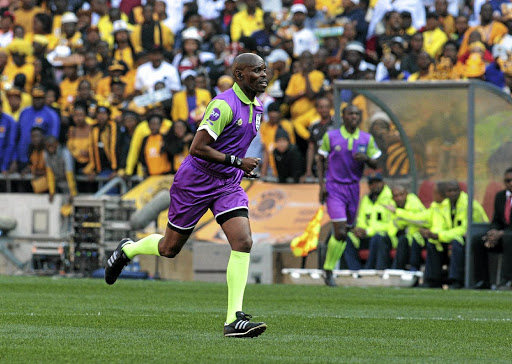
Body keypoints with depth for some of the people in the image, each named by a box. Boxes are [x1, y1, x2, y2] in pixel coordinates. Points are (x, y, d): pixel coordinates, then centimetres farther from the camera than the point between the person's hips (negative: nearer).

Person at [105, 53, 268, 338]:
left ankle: (234, 320, -18)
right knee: (170, 248, 8)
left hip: (228, 183, 6)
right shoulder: (225, 105, -21)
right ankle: (128, 250, 42)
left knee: (243, 242, -16)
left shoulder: (256, 108, 8)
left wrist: (241, 168, 13)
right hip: (195, 182, -6)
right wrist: (237, 162, -23)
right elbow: (198, 147, -24)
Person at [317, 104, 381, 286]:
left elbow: (375, 164, 6)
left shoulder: (367, 139, 4)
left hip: (353, 188, 4)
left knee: (344, 233, 6)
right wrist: (321, 184, -2)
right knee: (340, 232, -15)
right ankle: (328, 271, -2)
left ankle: (330, 270, 19)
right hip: (334, 189, -4)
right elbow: (320, 159, 7)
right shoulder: (331, 137, -2)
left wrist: (366, 158, -17)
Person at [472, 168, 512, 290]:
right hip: (501, 235, 7)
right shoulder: (500, 196, 11)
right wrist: (494, 232, -9)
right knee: (477, 240, -16)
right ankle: (482, 281, -17)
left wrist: (501, 233, -25)